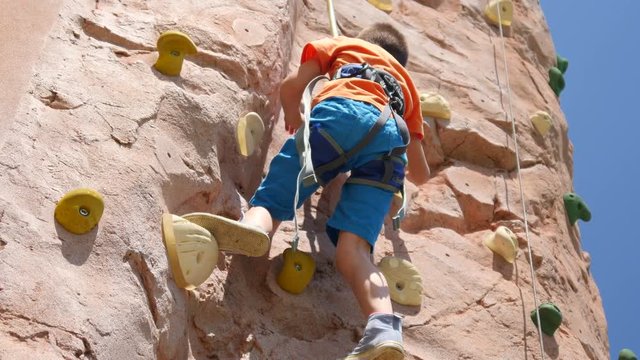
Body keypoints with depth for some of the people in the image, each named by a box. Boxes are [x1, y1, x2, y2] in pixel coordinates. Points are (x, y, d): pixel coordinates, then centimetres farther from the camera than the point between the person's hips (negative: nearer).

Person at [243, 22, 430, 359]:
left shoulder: (344, 43, 37)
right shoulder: (407, 84, 44)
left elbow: (291, 86, 21)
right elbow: (420, 174, 41)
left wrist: (296, 124, 40)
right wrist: (402, 172, 63)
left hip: (341, 113, -3)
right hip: (391, 140, 3)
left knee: (268, 202, -4)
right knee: (353, 246, -11)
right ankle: (384, 328, -38)